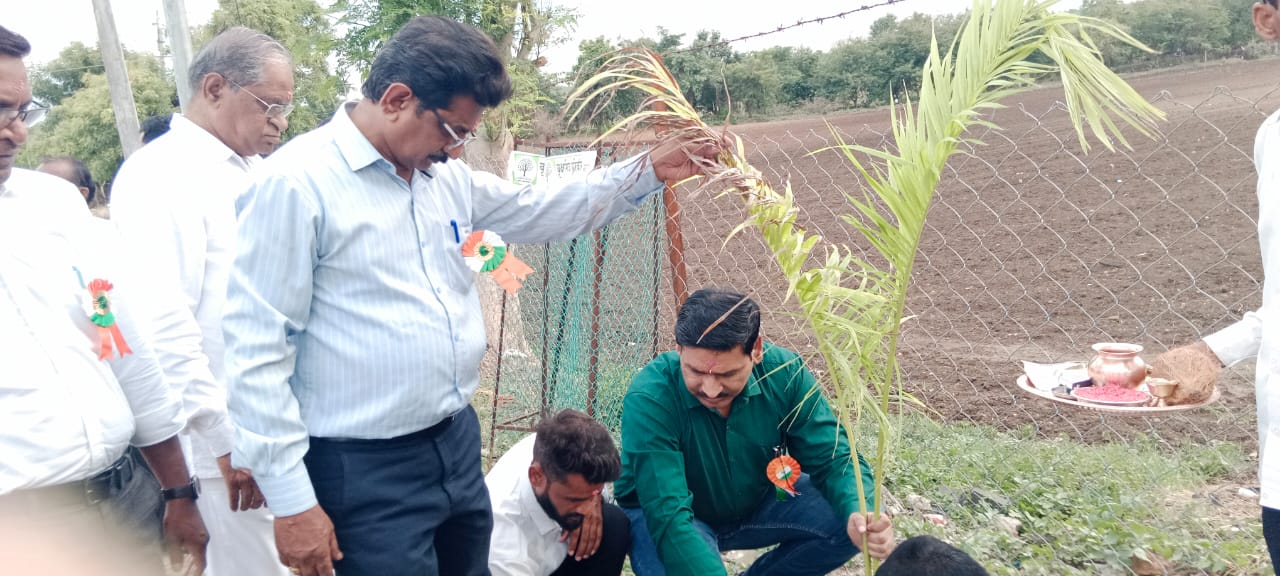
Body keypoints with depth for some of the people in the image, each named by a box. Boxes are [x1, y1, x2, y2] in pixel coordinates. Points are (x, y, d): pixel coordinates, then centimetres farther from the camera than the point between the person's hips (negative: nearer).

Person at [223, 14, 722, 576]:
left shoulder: (447, 176, 8)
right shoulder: (295, 182, -15)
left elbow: (540, 212, 21)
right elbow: (258, 351, -16)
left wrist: (649, 169, 15)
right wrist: (291, 502, -16)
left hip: (458, 440, 8)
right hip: (366, 471, -7)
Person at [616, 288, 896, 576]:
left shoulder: (784, 373, -21)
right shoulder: (649, 397, -33)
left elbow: (833, 458, -17)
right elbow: (668, 514, -38)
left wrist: (860, 514, -39)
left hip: (758, 501, 4)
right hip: (664, 515, -4)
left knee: (848, 522, -18)